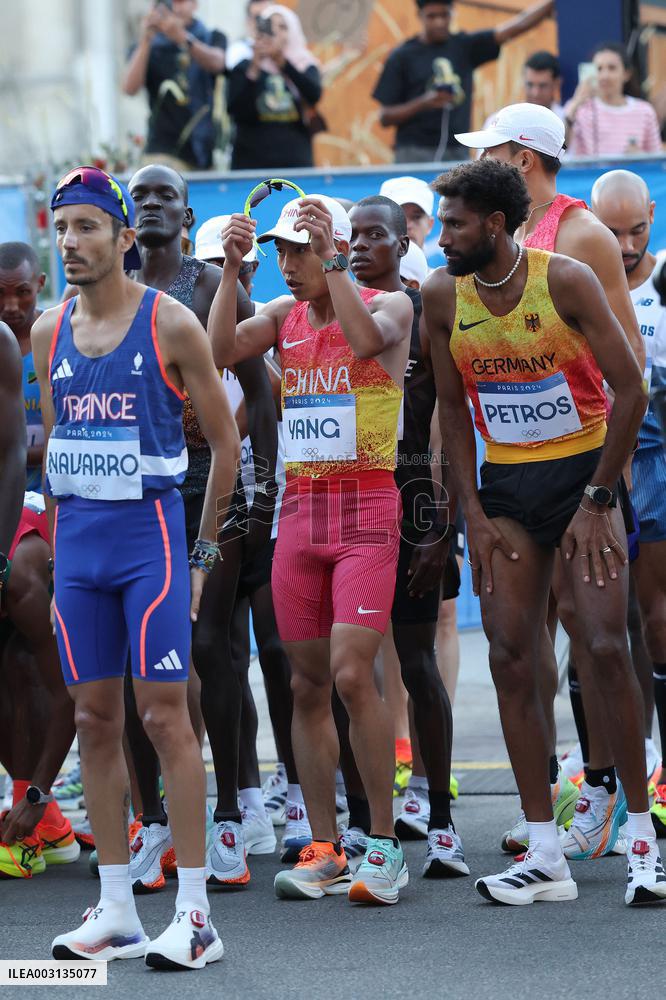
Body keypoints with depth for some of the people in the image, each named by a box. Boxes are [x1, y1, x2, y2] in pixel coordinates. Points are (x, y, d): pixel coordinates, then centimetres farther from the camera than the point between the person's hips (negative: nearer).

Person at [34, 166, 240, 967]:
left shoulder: (169, 324, -5)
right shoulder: (48, 333, 10)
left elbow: (225, 443, 0)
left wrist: (203, 552, -1)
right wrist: (57, 557, 14)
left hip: (150, 534, -5)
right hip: (78, 540, 5)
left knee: (165, 714, -8)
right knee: (94, 719, 6)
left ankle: (194, 913, -5)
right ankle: (115, 909, 13)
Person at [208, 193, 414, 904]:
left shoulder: (391, 305, -2)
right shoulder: (283, 316, 11)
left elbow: (364, 338, -24)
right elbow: (220, 350, -5)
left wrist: (330, 263, -23)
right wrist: (231, 269, -10)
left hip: (366, 507, -5)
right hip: (299, 508, 5)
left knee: (351, 674, -16)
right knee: (307, 685, 3)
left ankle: (384, 844, -8)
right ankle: (323, 848, 8)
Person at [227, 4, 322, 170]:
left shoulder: (305, 66, 9)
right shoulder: (244, 68, 6)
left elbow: (314, 94, -12)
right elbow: (235, 111, -6)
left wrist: (283, 62, -20)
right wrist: (254, 72, -14)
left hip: (295, 162, 1)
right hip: (252, 163, -1)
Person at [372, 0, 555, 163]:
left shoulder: (464, 47, 10)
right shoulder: (402, 56, 1)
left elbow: (518, 25, 4)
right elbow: (385, 117, -1)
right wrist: (424, 103, -15)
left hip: (457, 155, 3)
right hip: (414, 155, -3)